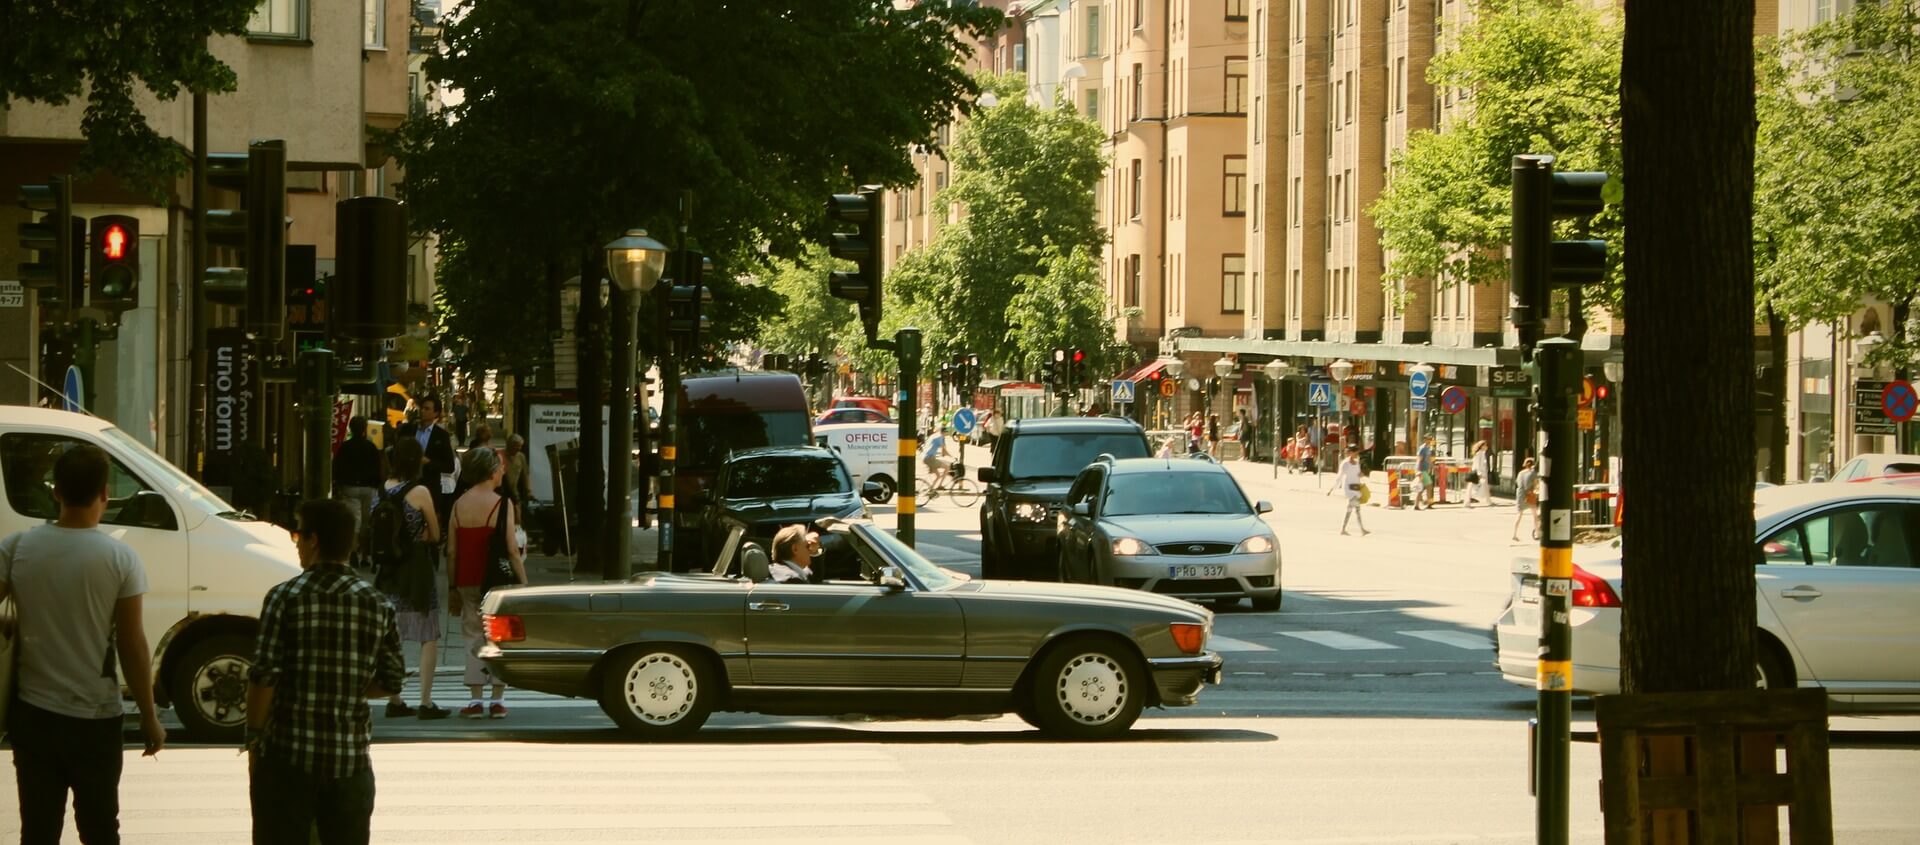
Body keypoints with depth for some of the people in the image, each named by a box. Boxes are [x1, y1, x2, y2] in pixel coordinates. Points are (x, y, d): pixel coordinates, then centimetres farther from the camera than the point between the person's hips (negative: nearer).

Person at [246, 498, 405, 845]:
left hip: (289, 752, -3)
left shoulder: (286, 597, -9)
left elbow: (264, 677, -12)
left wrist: (253, 739, -2)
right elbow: (392, 681, 7)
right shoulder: (376, 604, 3)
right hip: (350, 757, 3)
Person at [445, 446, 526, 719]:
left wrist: (453, 587, 12)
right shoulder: (501, 504, -9)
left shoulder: (459, 505, 4)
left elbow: (451, 551, 6)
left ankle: (475, 700, 5)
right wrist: (524, 583, -4)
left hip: (467, 582, 4)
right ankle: (497, 701, 3)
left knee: (473, 637, 9)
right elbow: (512, 550, -11)